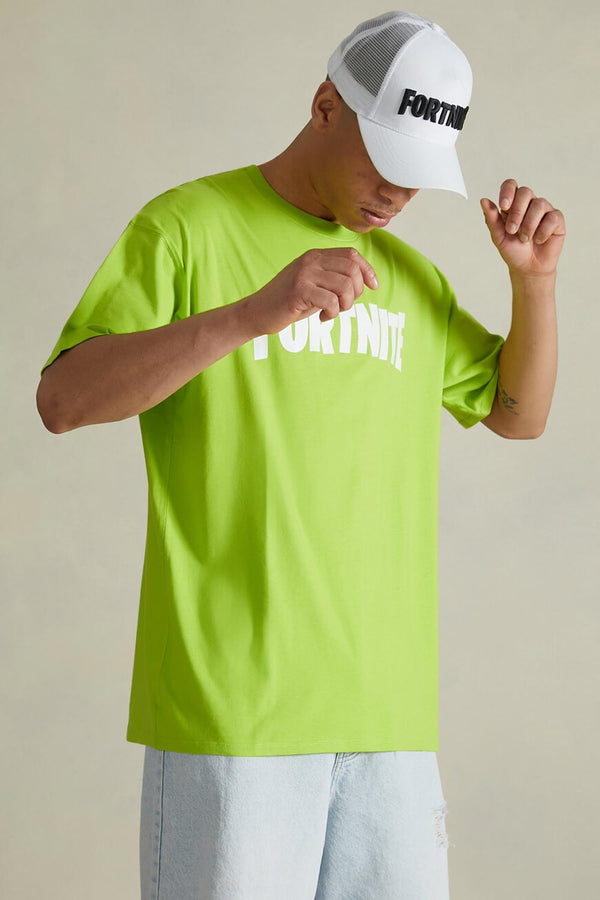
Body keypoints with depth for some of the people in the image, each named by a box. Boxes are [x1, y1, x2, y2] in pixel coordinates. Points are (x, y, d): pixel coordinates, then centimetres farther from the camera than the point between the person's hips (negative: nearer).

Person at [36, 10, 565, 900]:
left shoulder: (407, 274, 18)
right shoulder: (186, 227, -2)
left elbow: (519, 413, 25)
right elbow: (63, 399, -14)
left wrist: (535, 276, 6)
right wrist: (253, 311, -27)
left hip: (385, 709, 6)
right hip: (229, 702, -5)